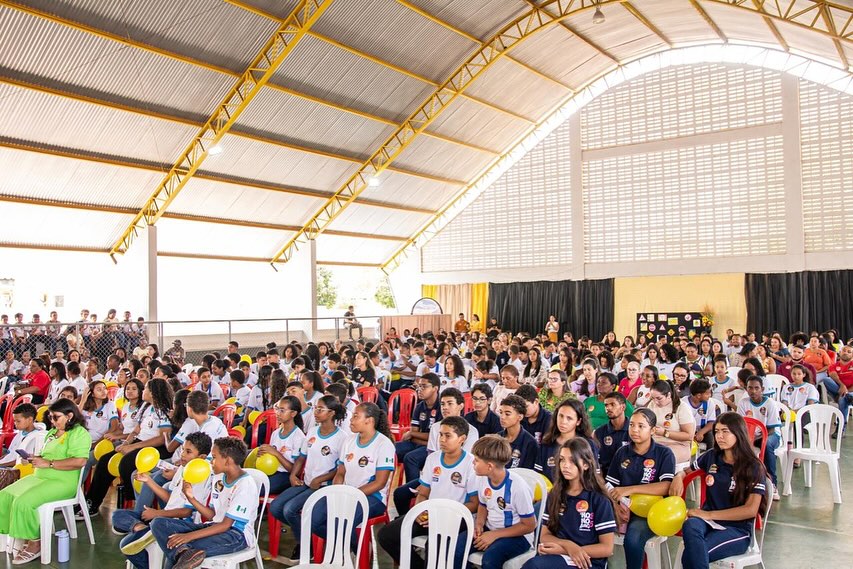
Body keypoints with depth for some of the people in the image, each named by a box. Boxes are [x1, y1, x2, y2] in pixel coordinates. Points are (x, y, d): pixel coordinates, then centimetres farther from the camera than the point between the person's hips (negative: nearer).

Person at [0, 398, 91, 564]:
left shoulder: (79, 433, -11)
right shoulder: (52, 432, 19)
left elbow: (79, 461, -23)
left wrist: (48, 463, -19)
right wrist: (37, 459, 4)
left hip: (62, 482, -10)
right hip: (40, 477, 10)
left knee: (23, 502, -26)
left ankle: (35, 543, -9)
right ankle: (26, 538, -3)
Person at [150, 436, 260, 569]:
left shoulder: (246, 485, -17)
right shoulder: (218, 479, 10)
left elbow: (226, 525, -20)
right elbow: (212, 516, 10)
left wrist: (190, 536, -26)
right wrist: (191, 498, -4)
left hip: (237, 535, -10)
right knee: (159, 523, -11)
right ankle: (184, 553, -34)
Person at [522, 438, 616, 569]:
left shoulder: (599, 500, -4)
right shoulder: (555, 495, 11)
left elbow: (607, 548, -5)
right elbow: (545, 536, 11)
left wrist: (564, 549, -11)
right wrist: (567, 544, -11)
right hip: (559, 556, 4)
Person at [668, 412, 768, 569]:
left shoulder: (753, 467, -2)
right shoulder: (711, 456, 10)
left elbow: (751, 510, -11)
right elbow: (687, 470, 30)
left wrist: (709, 514, -15)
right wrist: (678, 477, 3)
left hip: (737, 529, -4)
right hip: (708, 520, 4)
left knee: (692, 555, -35)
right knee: (690, 525, -37)